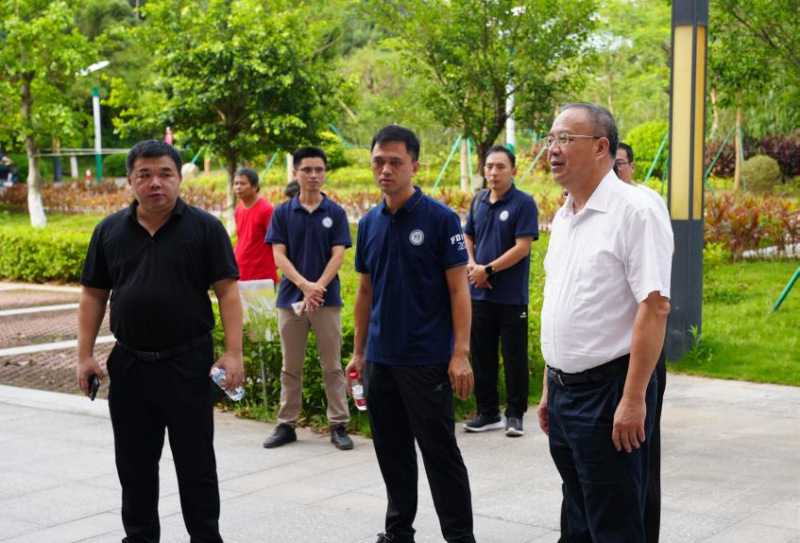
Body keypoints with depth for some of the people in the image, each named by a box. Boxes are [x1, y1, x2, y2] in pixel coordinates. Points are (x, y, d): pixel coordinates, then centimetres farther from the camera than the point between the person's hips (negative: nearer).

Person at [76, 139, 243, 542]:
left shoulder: (204, 228, -3)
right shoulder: (109, 231, 6)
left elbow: (227, 291, -7)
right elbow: (93, 295, 9)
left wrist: (233, 353, -14)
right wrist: (85, 355, 3)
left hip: (188, 364, -3)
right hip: (128, 365, 3)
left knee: (196, 462, 6)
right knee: (134, 464, 13)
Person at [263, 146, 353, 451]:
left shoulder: (335, 213, 2)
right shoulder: (282, 213, 4)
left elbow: (337, 256, -4)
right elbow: (279, 255, -3)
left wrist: (318, 288, -17)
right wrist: (304, 285, -17)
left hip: (327, 299, -1)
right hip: (290, 297, 1)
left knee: (332, 366, 3)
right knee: (291, 367, 9)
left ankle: (339, 426, 9)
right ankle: (286, 425, 17)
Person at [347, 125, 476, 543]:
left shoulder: (439, 219, -8)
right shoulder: (369, 223, 8)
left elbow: (458, 289, -9)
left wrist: (461, 353, -16)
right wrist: (358, 352, 13)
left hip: (426, 361, -6)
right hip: (379, 361, 6)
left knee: (440, 454, -1)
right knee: (392, 453, 14)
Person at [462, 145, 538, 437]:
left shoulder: (523, 203, -9)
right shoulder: (479, 201, 10)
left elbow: (522, 247, -15)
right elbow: (468, 237, 18)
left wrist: (488, 270, -15)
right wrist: (471, 265, -1)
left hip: (511, 296, -6)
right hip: (480, 293, 6)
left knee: (514, 357, 3)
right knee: (481, 355, 11)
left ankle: (515, 414, 14)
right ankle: (488, 413, 22)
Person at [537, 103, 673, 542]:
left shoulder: (634, 211, -13)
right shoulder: (563, 217, 12)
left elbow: (655, 307, -19)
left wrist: (633, 399, -22)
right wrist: (549, 387, 17)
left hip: (607, 391, -8)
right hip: (564, 390, 8)